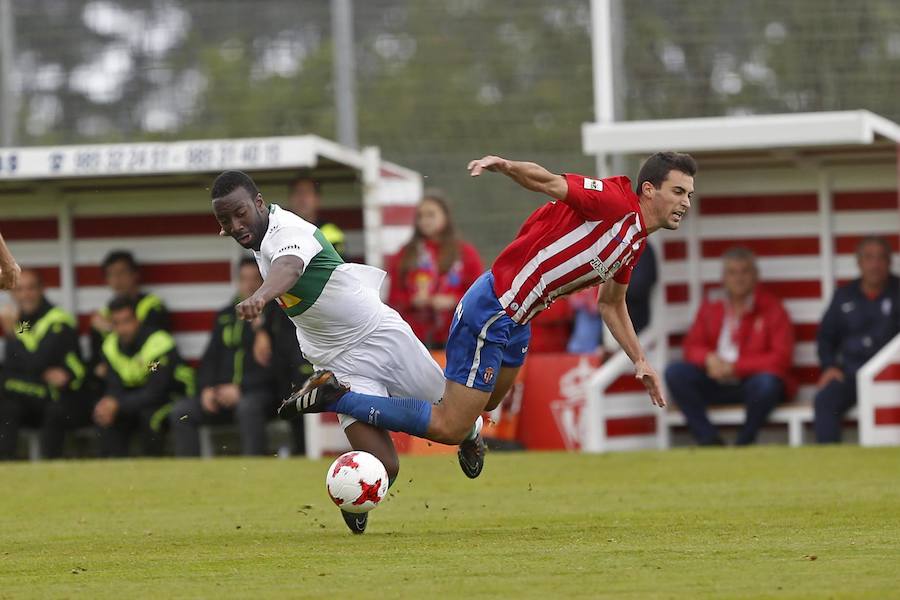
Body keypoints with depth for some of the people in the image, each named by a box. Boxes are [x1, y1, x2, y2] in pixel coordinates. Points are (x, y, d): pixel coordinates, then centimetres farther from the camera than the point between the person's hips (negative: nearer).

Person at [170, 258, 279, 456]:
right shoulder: (226, 316, 20)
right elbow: (210, 358, 20)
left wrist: (241, 389, -14)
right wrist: (207, 389, 1)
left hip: (258, 392, -5)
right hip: (222, 393, 5)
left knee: (247, 407, -39)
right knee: (181, 410, -17)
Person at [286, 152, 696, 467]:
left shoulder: (636, 242, 13)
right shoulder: (615, 200, -14)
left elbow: (611, 304, 28)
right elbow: (547, 182, -25)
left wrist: (639, 360, 26)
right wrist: (506, 166, -44)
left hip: (516, 322, 9)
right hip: (492, 309, -9)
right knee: (450, 428, -8)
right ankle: (335, 397, -5)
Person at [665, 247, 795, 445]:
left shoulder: (771, 308, 0)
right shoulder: (710, 306, 12)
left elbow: (781, 358, -7)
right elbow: (692, 346, 11)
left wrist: (736, 366, -15)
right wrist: (709, 358, -13)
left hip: (752, 381, -4)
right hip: (716, 381, 4)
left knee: (767, 383, -38)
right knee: (675, 373, -20)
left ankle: (744, 443, -16)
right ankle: (710, 441, -21)